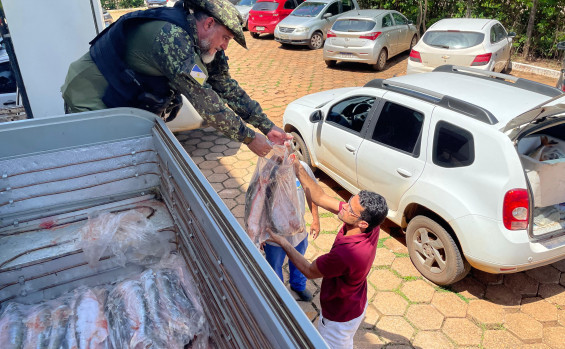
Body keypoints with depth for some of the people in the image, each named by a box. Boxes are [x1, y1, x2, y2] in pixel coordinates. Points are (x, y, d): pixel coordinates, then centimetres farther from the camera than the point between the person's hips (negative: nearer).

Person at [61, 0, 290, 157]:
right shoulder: (172, 36, -31)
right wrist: (249, 138, -23)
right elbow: (205, 101, -32)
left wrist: (267, 127, -3)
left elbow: (227, 88, 1)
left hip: (128, 105, 9)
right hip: (92, 103, -9)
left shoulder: (201, 45, -2)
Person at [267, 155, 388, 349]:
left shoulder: (345, 254, -45)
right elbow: (320, 198, -16)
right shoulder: (370, 226, -22)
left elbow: (309, 271, -24)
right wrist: (299, 170, -23)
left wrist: (282, 242, -18)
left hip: (341, 317, -7)